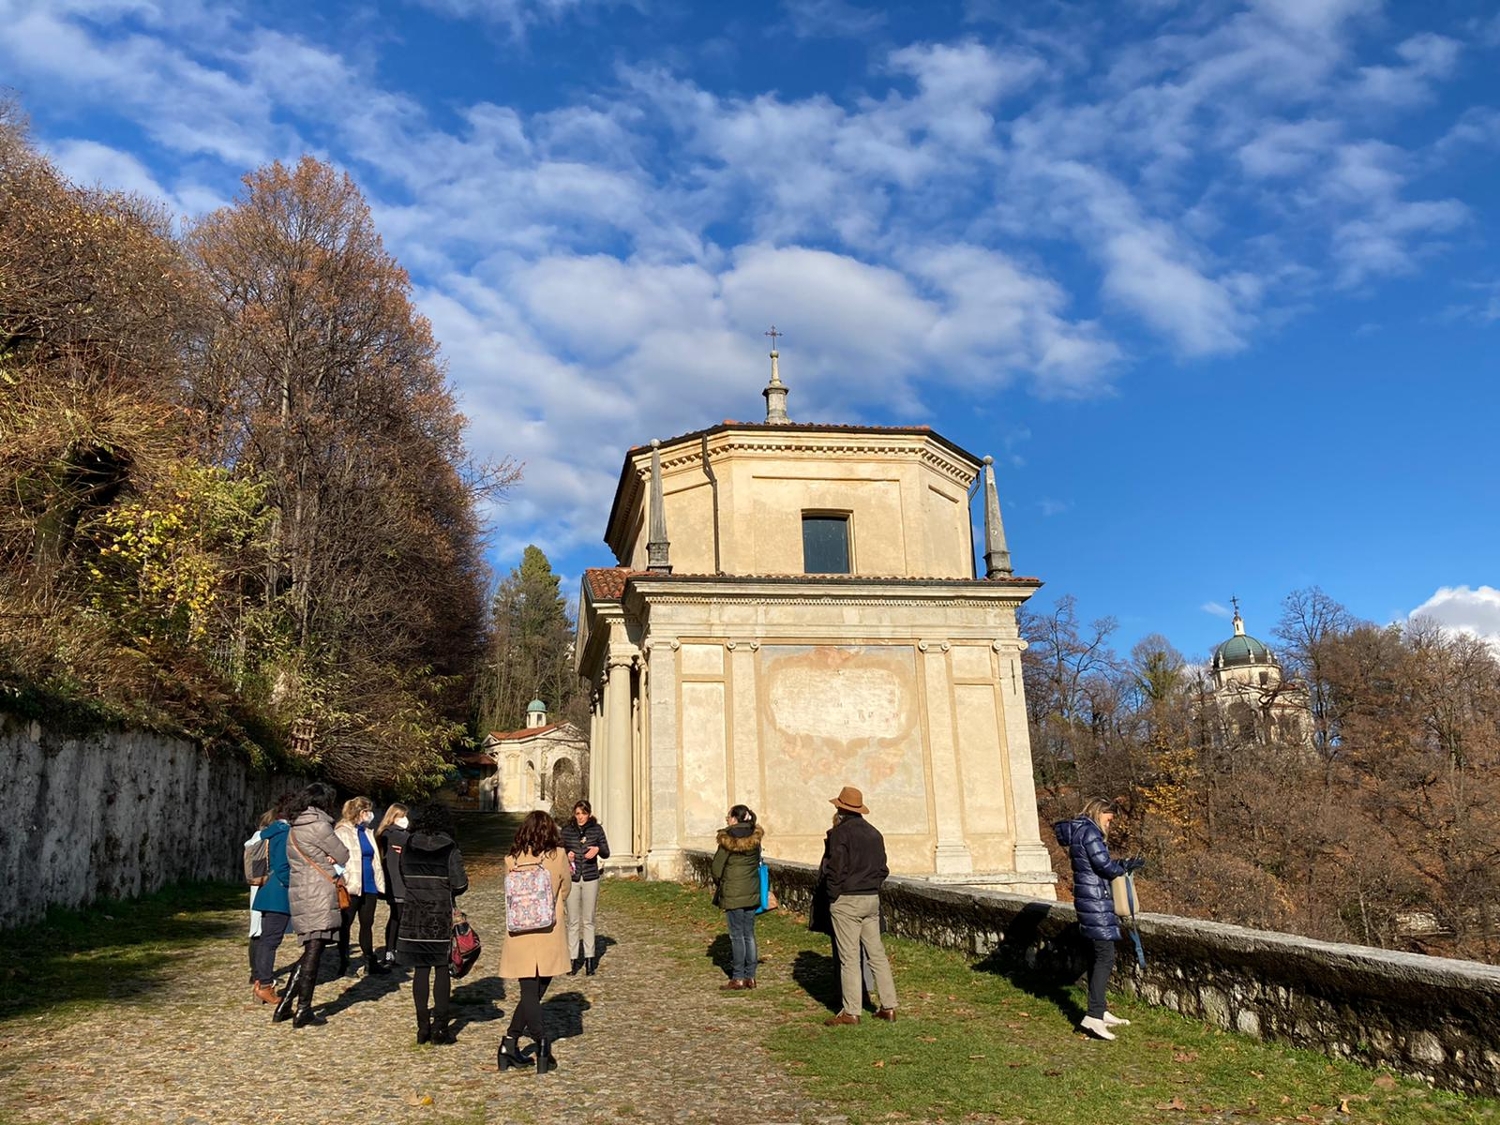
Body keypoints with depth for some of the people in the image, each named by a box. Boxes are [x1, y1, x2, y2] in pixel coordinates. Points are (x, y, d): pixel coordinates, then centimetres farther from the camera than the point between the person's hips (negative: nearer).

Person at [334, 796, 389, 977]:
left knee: (367, 924, 12)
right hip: (351, 887, -7)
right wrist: (342, 882, -26)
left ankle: (370, 963, 18)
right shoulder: (342, 832, -9)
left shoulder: (367, 832, 15)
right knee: (346, 925, 4)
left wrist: (380, 884, 13)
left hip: (369, 886, 7)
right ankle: (343, 963, 14)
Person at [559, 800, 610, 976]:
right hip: (572, 880, 0)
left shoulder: (597, 829, -1)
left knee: (588, 921, 6)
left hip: (590, 879, 0)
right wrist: (566, 856, -13)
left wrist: (598, 849, -17)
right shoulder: (566, 830, 0)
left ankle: (589, 960, 12)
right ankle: (573, 960, 10)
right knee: (573, 921, 3)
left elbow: (606, 854, 4)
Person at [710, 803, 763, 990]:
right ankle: (750, 976, 15)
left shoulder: (727, 840, -13)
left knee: (737, 935, 1)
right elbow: (757, 862, 10)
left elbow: (717, 866, -9)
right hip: (752, 892, 5)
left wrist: (717, 882, 10)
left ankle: (738, 978, 5)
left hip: (733, 893, -5)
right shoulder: (755, 839, 3)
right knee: (749, 934, 11)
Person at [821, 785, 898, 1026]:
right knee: (876, 953, 12)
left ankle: (851, 1012, 2)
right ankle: (889, 1006, 14)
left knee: (849, 957, -1)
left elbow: (836, 869, -14)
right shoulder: (874, 833, 10)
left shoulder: (840, 833, -12)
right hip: (872, 898, 7)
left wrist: (833, 895, -2)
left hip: (846, 900, -7)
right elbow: (883, 868, 11)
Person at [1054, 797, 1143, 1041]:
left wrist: (1122, 866, 12)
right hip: (1095, 901, -10)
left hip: (1087, 898, 10)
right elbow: (1104, 865, -16)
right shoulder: (1089, 831, -13)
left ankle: (1100, 1011, 21)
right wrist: (1126, 867, 1)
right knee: (1106, 956, -10)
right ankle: (1094, 1016, -13)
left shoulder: (1077, 831, 16)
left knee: (1097, 955, 14)